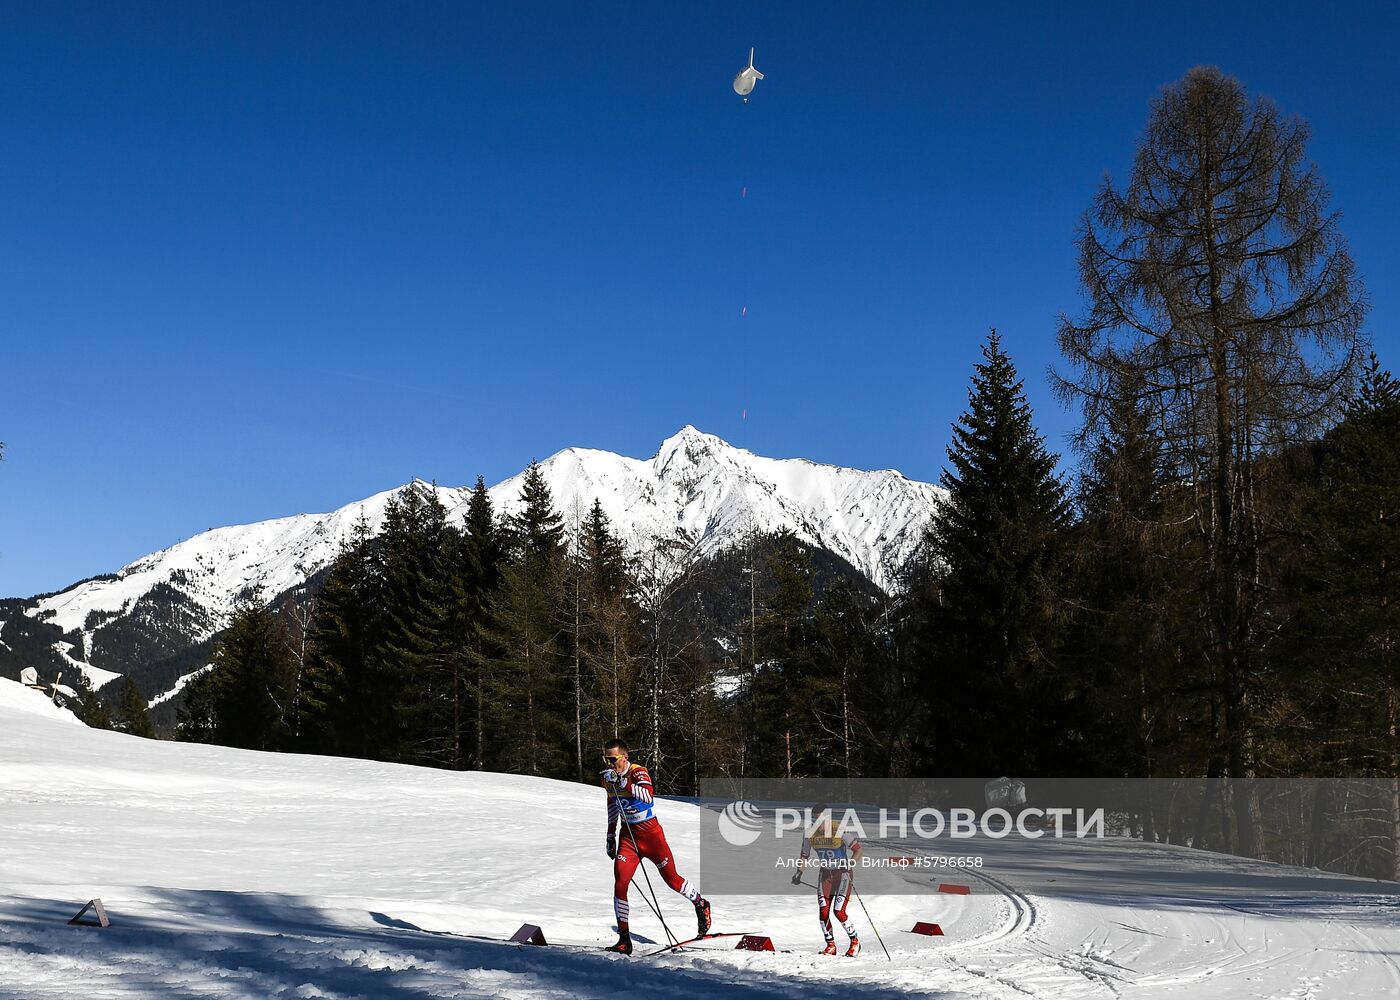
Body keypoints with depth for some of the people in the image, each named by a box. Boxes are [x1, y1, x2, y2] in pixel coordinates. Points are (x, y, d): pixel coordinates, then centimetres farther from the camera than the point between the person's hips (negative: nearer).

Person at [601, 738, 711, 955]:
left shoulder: (638, 772, -20)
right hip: (627, 835, 5)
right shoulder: (608, 779, 0)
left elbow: (648, 796, -40)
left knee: (671, 879, 10)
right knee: (620, 885, -11)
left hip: (651, 833, -5)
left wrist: (622, 782, -46)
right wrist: (610, 837, 19)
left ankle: (701, 905, 39)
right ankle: (624, 940, -5)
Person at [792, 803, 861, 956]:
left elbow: (858, 850, -16)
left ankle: (855, 941, 9)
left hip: (843, 873, -5)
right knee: (823, 912, -6)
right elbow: (805, 855, 10)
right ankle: (831, 946, 12)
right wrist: (799, 872, 0)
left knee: (839, 912, -14)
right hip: (825, 874, 5)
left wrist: (851, 865, -31)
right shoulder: (810, 833, -4)